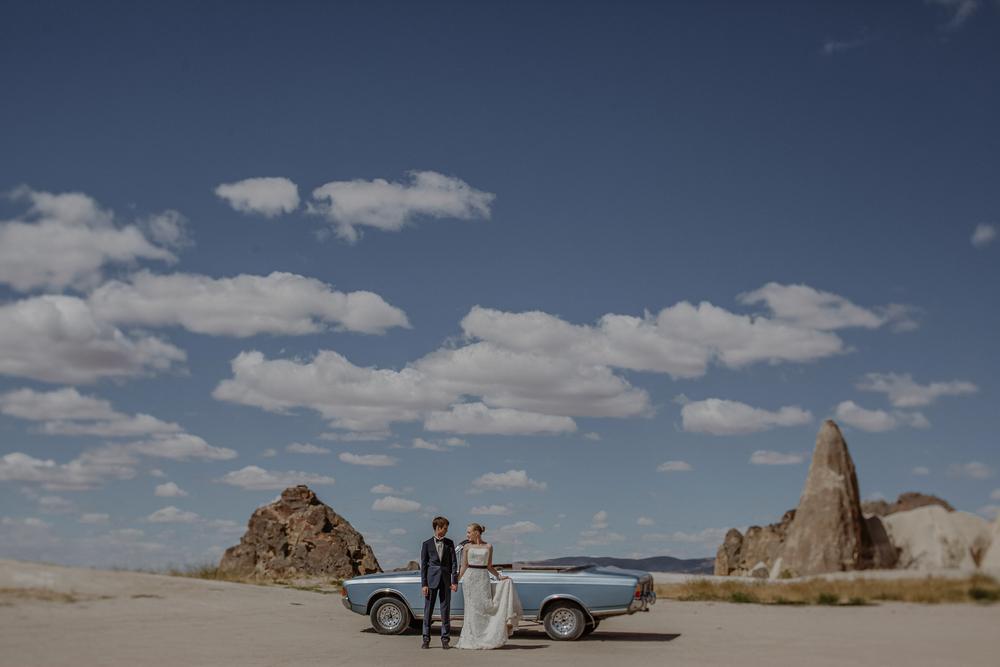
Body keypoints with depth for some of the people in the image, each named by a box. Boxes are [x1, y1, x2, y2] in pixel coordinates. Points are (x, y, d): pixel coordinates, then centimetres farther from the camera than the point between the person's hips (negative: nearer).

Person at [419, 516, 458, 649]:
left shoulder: (449, 543, 8)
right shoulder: (427, 544, 2)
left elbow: (453, 563, 5)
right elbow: (423, 565, 1)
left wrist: (454, 581, -4)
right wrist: (424, 584, -5)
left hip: (445, 580, 2)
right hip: (432, 579, -2)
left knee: (446, 610, 4)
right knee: (428, 610, 2)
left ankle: (445, 639, 10)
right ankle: (426, 639, 8)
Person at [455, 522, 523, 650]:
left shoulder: (488, 546, 7)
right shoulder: (467, 547, 5)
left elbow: (489, 567, 11)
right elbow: (464, 567, 6)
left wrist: (499, 576, -1)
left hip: (484, 578, 1)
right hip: (469, 578, -1)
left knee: (486, 605, -8)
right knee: (472, 608, -1)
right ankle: (472, 639, 6)